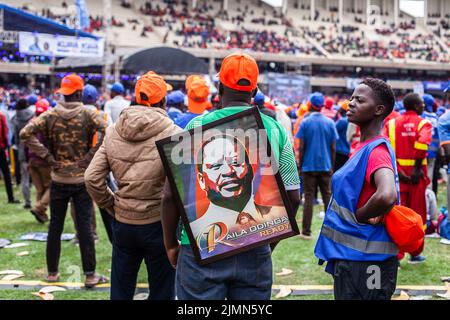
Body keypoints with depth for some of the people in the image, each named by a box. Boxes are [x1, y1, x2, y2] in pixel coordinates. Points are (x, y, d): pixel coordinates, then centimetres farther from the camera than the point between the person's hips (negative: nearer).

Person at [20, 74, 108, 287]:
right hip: (82, 179, -2)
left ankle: (52, 272, 22)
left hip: (58, 179, 2)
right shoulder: (87, 115, -7)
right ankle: (90, 275, 6)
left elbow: (26, 133, -12)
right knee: (84, 226, 2)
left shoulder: (50, 115, -2)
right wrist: (90, 156, -11)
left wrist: (47, 156, -7)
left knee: (55, 226, 12)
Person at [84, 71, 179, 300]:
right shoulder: (173, 134, -12)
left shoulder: (113, 131, 1)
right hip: (159, 223, -4)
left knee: (120, 291, 17)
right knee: (161, 293, 10)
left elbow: (92, 178, -2)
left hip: (123, 223, 4)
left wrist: (112, 206, 9)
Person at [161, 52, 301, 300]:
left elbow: (171, 195, -7)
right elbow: (292, 198, 3)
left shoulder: (198, 126, -7)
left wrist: (170, 244, 6)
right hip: (256, 252, 3)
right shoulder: (275, 129, 1)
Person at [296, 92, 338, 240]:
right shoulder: (330, 123, 2)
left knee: (309, 197, 2)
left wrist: (300, 164, 5)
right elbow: (333, 147, 3)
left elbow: (301, 147, -5)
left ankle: (306, 231, 4)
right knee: (327, 196, 10)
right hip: (325, 166, 2)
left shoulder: (305, 122, -5)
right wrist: (331, 165, 12)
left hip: (309, 165, -2)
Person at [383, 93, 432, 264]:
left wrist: (395, 169, -9)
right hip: (416, 172, -2)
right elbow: (423, 143, -24)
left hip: (398, 172, 3)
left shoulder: (392, 123, 5)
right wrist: (417, 169, -16)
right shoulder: (423, 123, -4)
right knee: (417, 212, 11)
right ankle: (415, 253, 19)